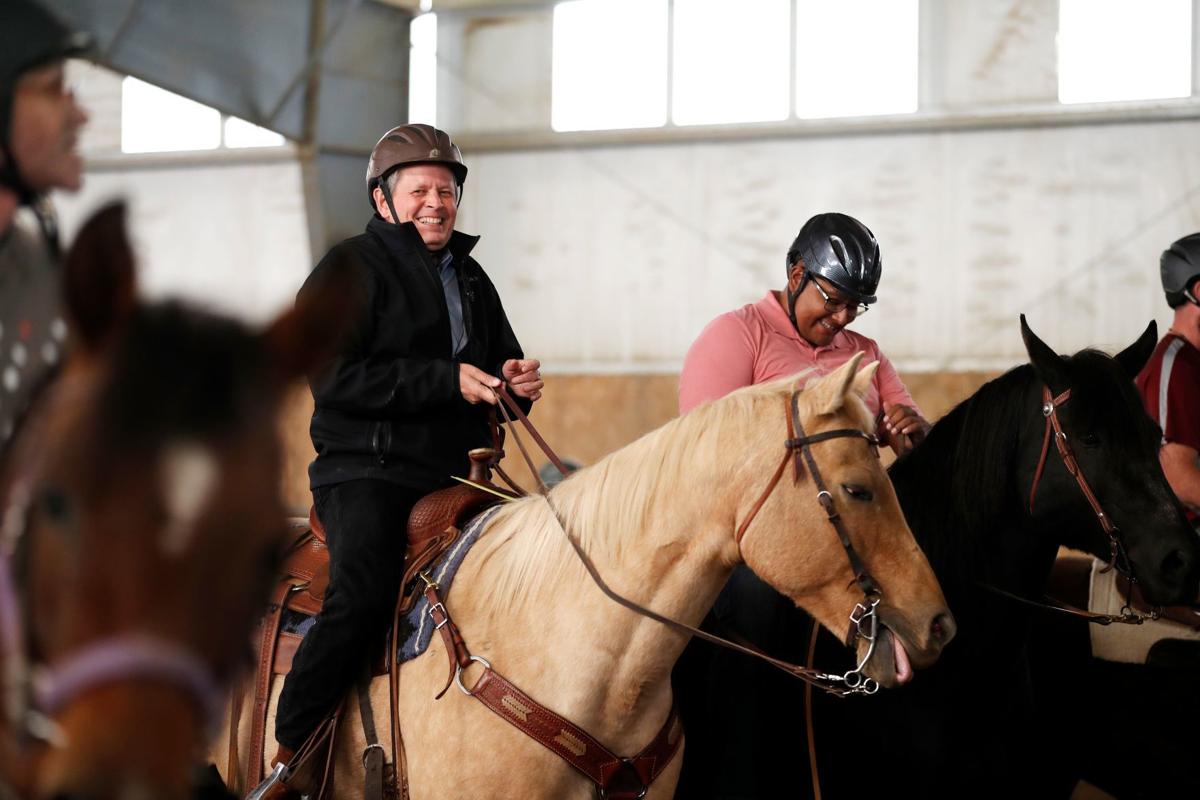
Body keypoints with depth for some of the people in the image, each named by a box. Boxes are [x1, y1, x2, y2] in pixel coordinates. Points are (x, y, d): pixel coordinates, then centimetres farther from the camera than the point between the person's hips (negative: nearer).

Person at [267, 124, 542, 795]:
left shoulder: (472, 279, 21)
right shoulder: (353, 268, -1)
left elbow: (502, 362, 33)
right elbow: (333, 377, -13)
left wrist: (520, 383, 6)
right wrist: (448, 381, -19)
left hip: (450, 479, 8)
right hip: (368, 471, -7)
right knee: (363, 597, -29)